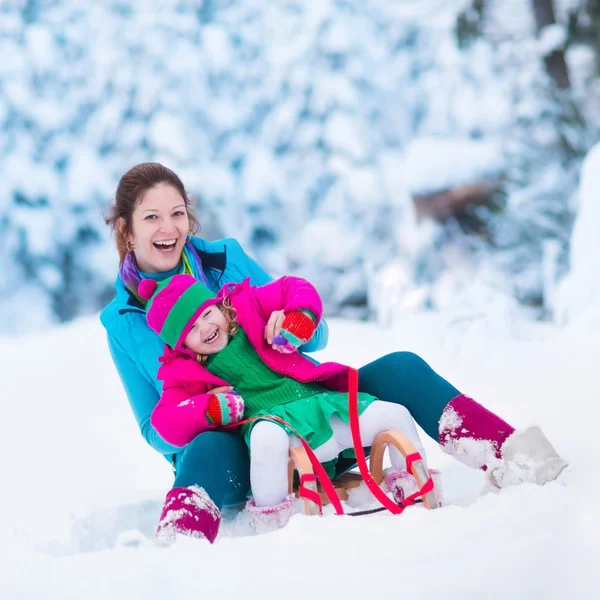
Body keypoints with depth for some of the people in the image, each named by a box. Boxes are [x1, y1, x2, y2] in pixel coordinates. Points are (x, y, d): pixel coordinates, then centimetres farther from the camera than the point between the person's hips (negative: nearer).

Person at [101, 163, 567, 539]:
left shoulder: (227, 257, 6)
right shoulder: (123, 322, 2)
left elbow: (317, 337, 8)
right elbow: (154, 428, 2)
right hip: (237, 453, -3)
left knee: (400, 368, -18)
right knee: (208, 449, -39)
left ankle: (513, 462, -33)